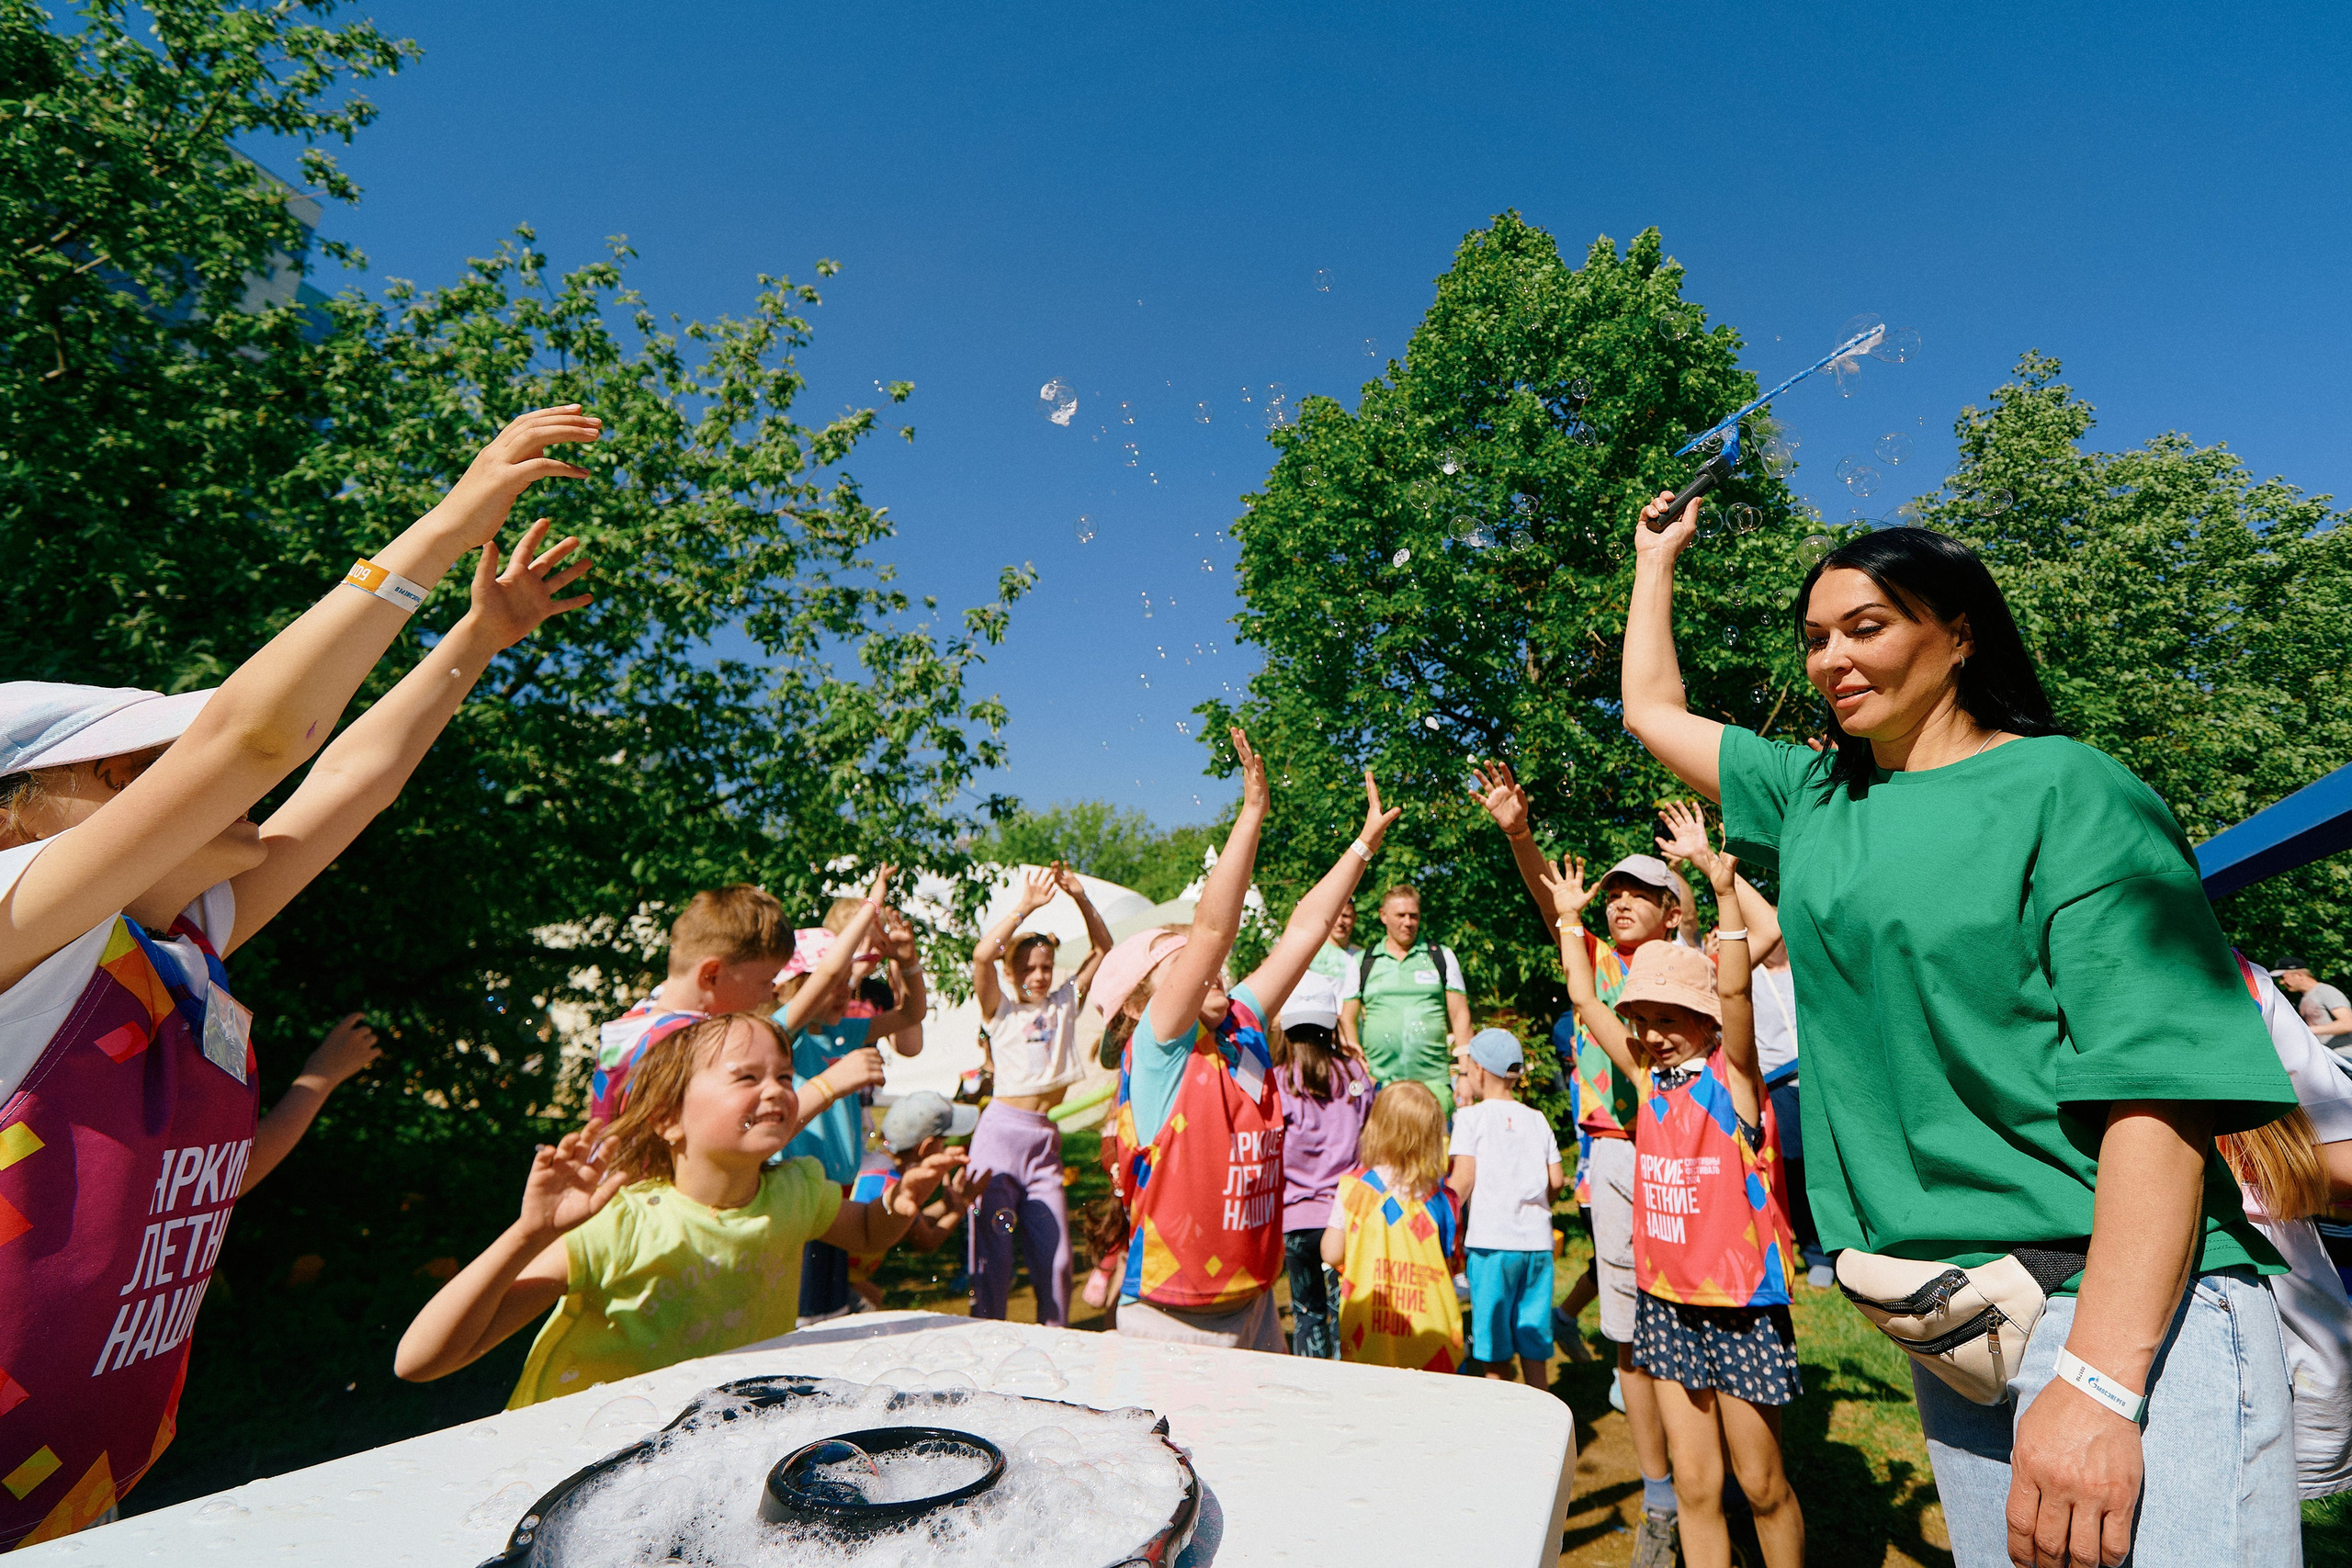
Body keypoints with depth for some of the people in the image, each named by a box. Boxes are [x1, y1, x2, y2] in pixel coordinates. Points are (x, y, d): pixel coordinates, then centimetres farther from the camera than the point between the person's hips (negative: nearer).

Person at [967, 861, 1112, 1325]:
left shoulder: (1064, 1003, 11)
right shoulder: (1002, 1012, 2)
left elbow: (1103, 946, 9)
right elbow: (981, 956, -16)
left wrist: (1081, 898, -5)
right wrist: (1025, 907, -18)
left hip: (1046, 1139, 4)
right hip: (1001, 1133, -3)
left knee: (1054, 1255, 8)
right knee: (992, 1251, 2)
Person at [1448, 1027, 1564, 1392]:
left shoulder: (1471, 1117, -3)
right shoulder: (1537, 1120, 9)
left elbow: (1464, 1178, -10)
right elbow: (1556, 1180, 7)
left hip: (1491, 1241, -4)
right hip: (1538, 1241, 4)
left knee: (1495, 1355, 6)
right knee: (1534, 1349, 14)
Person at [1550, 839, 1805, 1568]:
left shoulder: (1731, 1078, -10)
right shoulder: (1651, 1080, 2)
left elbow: (1734, 991, -26)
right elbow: (1585, 999, 8)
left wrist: (1723, 884, -34)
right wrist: (1570, 919, 12)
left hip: (1739, 1302, -4)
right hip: (1666, 1299, 4)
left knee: (1762, 1485, 12)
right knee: (1694, 1483, 12)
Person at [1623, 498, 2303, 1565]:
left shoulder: (2068, 790, -9)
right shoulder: (1815, 796, 9)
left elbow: (2161, 1081, -17)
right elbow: (1652, 709, 22)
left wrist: (2099, 1380, -24)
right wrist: (1657, 559, 30)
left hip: (2129, 1307, -5)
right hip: (1940, 1316, 6)